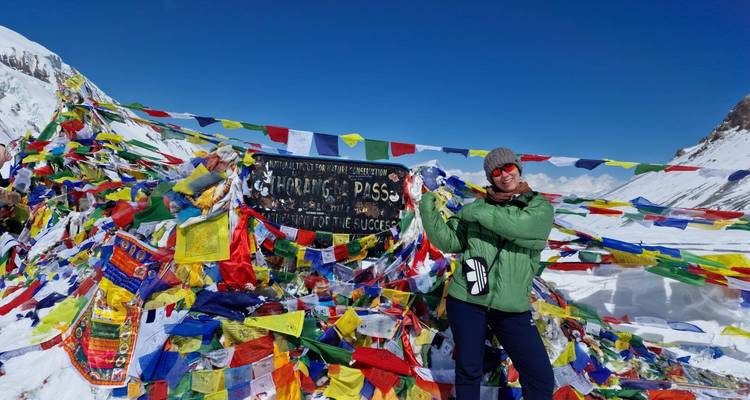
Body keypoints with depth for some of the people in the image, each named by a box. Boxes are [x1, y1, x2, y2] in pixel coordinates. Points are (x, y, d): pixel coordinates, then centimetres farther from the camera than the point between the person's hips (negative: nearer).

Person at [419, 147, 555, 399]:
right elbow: (448, 241, 1)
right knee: (469, 371, 12)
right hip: (466, 300, 0)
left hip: (512, 309, 0)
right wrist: (428, 210, -10)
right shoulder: (477, 207, 4)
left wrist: (479, 213, -12)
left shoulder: (541, 207, 1)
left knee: (541, 378, 5)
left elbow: (519, 225, -21)